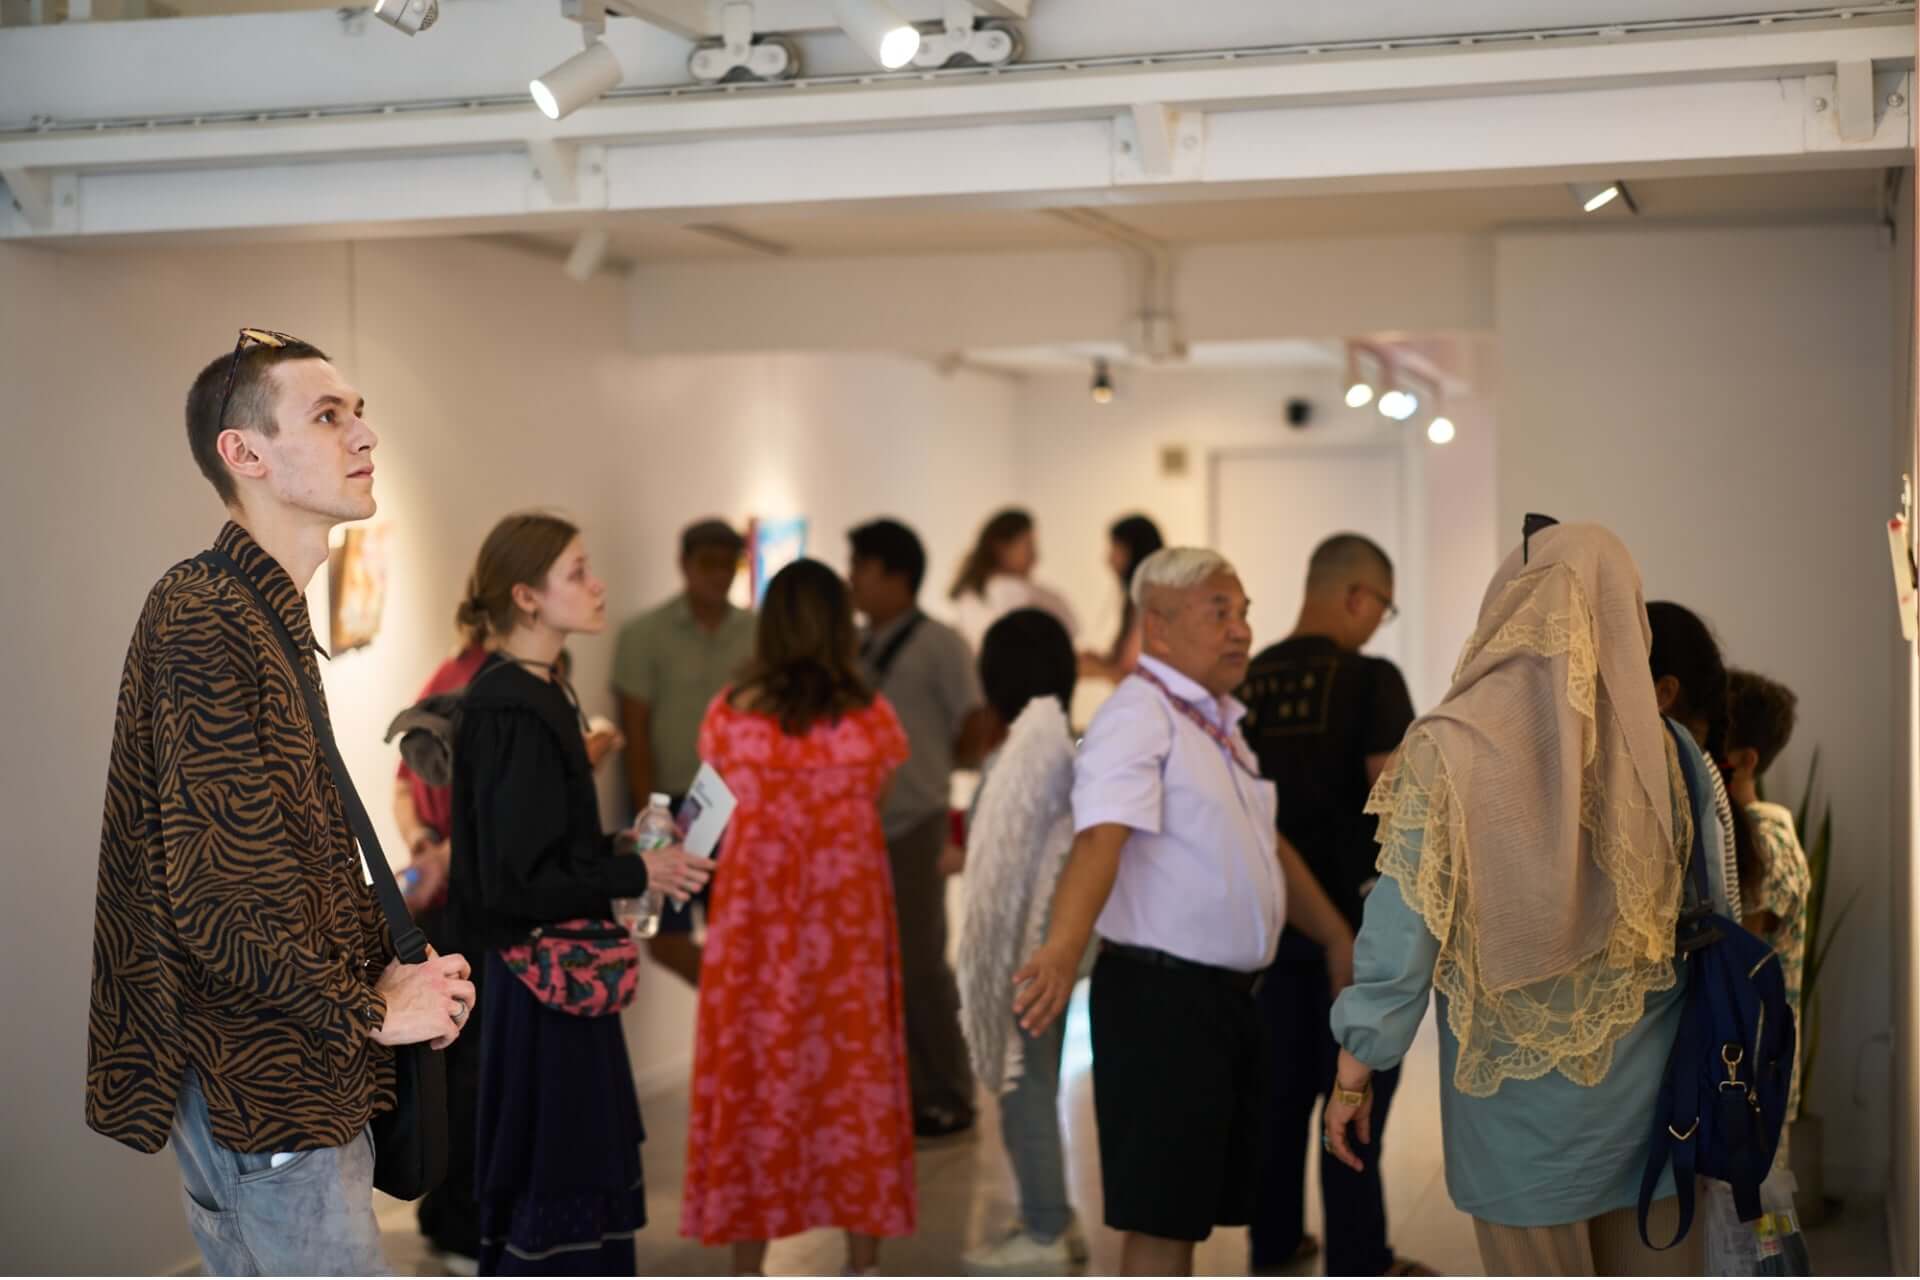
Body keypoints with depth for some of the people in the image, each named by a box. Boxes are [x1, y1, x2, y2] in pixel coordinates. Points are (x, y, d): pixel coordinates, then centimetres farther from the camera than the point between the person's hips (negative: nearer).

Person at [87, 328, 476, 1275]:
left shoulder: (267, 617, 15)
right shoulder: (205, 619, -18)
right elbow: (221, 898, -24)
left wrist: (388, 964, 3)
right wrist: (371, 1010, -12)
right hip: (262, 1088, -10)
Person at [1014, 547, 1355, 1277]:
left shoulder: (1218, 722, 16)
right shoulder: (1138, 717, -14)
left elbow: (1267, 846, 27)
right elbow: (1099, 838, -30)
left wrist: (1337, 939, 29)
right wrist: (1064, 947, -46)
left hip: (1230, 996, 9)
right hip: (1161, 995, -9)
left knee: (1193, 1207, 16)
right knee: (1163, 1216, -5)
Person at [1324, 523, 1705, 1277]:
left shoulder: (1448, 749, -16)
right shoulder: (1655, 743, -6)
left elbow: (1403, 929, -14)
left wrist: (1352, 1073, -5)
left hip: (1517, 1081, -2)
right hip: (1644, 1073, 3)